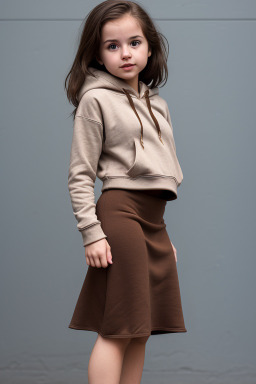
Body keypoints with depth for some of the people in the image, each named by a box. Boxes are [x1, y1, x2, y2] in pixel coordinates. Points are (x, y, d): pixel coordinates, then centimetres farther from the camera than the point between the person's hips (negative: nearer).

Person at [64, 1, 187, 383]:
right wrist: (91, 232, -14)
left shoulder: (157, 104, 17)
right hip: (120, 211, -7)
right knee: (117, 330, -8)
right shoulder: (96, 99, -4)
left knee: (141, 330, 7)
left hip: (154, 219, 7)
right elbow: (80, 175, -7)